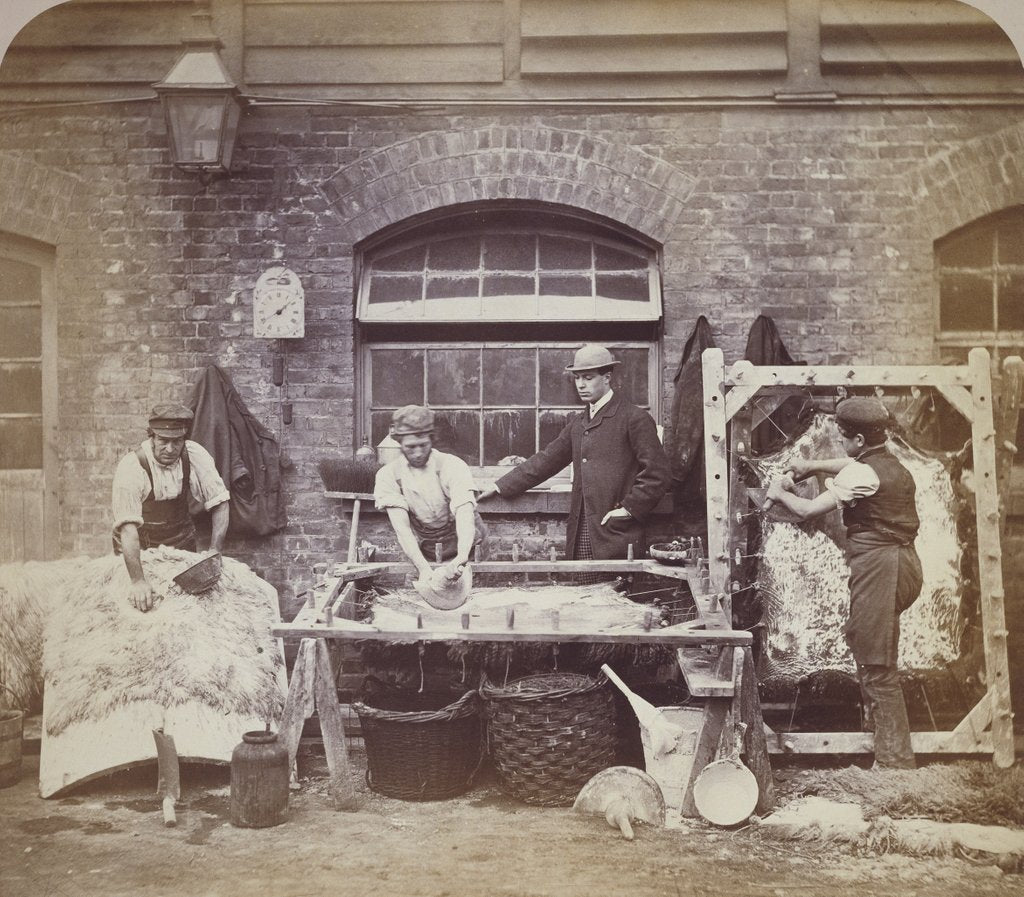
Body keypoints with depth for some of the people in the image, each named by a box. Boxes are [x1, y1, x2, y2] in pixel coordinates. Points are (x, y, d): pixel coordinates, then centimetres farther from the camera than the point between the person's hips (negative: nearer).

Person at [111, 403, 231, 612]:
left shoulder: (194, 455, -17)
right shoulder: (131, 467, -27)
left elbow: (219, 503, -11)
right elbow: (127, 527, -32)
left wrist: (214, 554, -22)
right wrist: (138, 581, -41)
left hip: (181, 540, 3)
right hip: (140, 548, -3)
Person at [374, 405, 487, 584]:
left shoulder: (453, 466, -17)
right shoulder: (388, 475, -11)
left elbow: (465, 516, -31)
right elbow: (402, 528, -20)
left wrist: (461, 558, -50)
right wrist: (423, 568, -36)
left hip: (463, 547, -1)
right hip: (422, 553, 1)